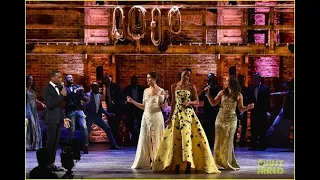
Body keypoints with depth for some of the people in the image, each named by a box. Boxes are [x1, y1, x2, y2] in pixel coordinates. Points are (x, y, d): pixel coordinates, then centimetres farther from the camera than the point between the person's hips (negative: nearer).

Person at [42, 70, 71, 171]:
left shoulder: (58, 88, 13)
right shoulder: (47, 89, -11)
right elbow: (50, 104, -21)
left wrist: (64, 118, 19)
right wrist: (61, 95, -20)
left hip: (58, 120, 8)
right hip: (51, 119, -8)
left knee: (56, 142, 10)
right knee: (51, 142, -6)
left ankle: (52, 163, 15)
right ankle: (48, 164, -1)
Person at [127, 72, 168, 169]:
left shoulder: (161, 91, -3)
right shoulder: (145, 91, 11)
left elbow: (163, 107, -5)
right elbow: (143, 106, 14)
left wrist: (164, 100, -24)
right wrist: (132, 101, 11)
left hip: (156, 116, -5)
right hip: (146, 116, 5)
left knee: (156, 139, -2)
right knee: (144, 139, 3)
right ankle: (145, 162, 9)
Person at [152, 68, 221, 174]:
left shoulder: (191, 87, 1)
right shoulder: (174, 86, 9)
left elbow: (197, 102, 3)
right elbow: (173, 102, 13)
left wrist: (189, 102, -17)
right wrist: (170, 117, 10)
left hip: (188, 113, -3)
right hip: (177, 113, 3)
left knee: (187, 136, -12)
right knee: (176, 138, -1)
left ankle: (188, 164, -11)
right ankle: (177, 165, 3)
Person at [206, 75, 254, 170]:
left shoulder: (238, 95, -1)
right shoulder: (222, 92, 4)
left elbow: (241, 109, 4)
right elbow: (213, 103, 6)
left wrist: (248, 107, -13)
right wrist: (208, 94, -3)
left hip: (231, 120, -2)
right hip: (220, 119, 2)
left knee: (228, 140, -2)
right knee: (219, 140, 1)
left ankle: (227, 163, 8)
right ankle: (219, 162, 9)